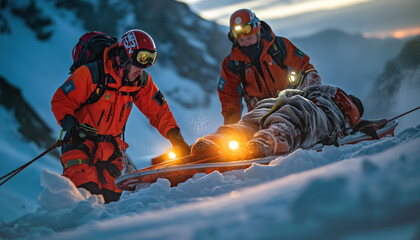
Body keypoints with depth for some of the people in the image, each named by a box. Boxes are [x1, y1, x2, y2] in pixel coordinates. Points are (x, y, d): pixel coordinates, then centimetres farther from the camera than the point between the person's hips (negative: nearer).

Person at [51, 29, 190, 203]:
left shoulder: (142, 81, -3)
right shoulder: (92, 74, -18)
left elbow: (158, 111, 7)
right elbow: (60, 101, -13)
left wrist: (176, 137, -3)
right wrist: (71, 125, -29)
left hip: (112, 145, 5)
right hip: (82, 141, -5)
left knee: (110, 197, -4)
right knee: (87, 190, -25)